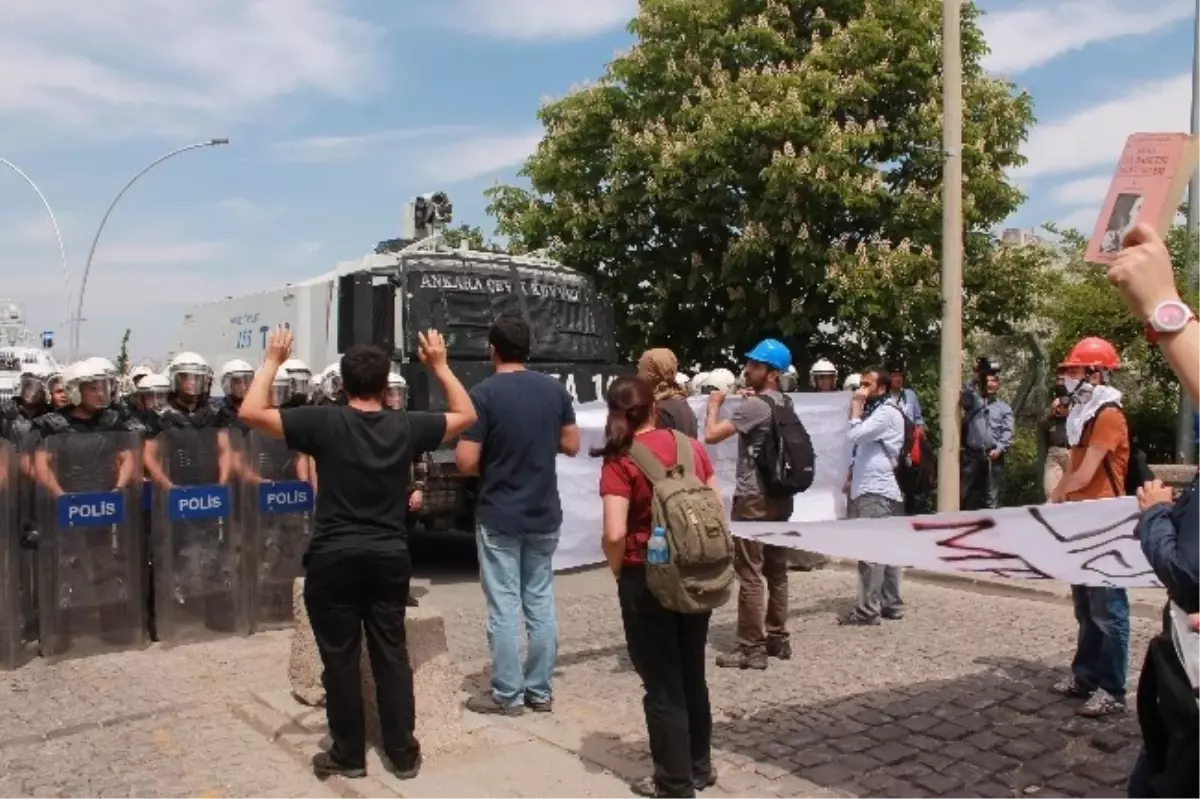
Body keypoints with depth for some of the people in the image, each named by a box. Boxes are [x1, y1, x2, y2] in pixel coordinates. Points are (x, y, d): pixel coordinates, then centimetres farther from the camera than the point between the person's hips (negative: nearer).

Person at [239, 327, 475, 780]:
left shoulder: (324, 422, -10)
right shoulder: (407, 428, -1)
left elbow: (251, 412, -9)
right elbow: (466, 416, 13)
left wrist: (272, 361, 1)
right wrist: (439, 365, 15)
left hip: (335, 558, -3)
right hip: (390, 557, 3)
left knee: (340, 659, 9)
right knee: (391, 654, 12)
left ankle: (348, 756, 20)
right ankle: (404, 754, 19)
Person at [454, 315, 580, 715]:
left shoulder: (484, 394, -14)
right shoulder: (555, 390, 1)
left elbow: (466, 462, -16)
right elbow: (571, 445, 8)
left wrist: (490, 458, 5)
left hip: (498, 517, -4)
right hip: (545, 515, 5)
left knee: (504, 606, 4)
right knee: (541, 602, 12)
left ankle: (507, 694, 12)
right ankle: (540, 691, 20)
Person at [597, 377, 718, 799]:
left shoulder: (620, 461, -13)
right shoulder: (689, 444, 1)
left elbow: (615, 534, -22)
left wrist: (618, 571, -3)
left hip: (647, 580, -5)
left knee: (662, 685, 8)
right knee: (692, 675, 21)